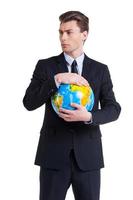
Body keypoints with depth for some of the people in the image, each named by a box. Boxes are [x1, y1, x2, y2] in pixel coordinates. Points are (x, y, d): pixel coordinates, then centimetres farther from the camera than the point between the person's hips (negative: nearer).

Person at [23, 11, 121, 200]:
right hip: (54, 153, -1)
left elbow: (113, 109, 1)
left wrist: (88, 117, -19)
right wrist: (56, 80, -20)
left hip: (88, 154, 1)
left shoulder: (100, 70, 6)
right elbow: (29, 103, -8)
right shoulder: (45, 66, 2)